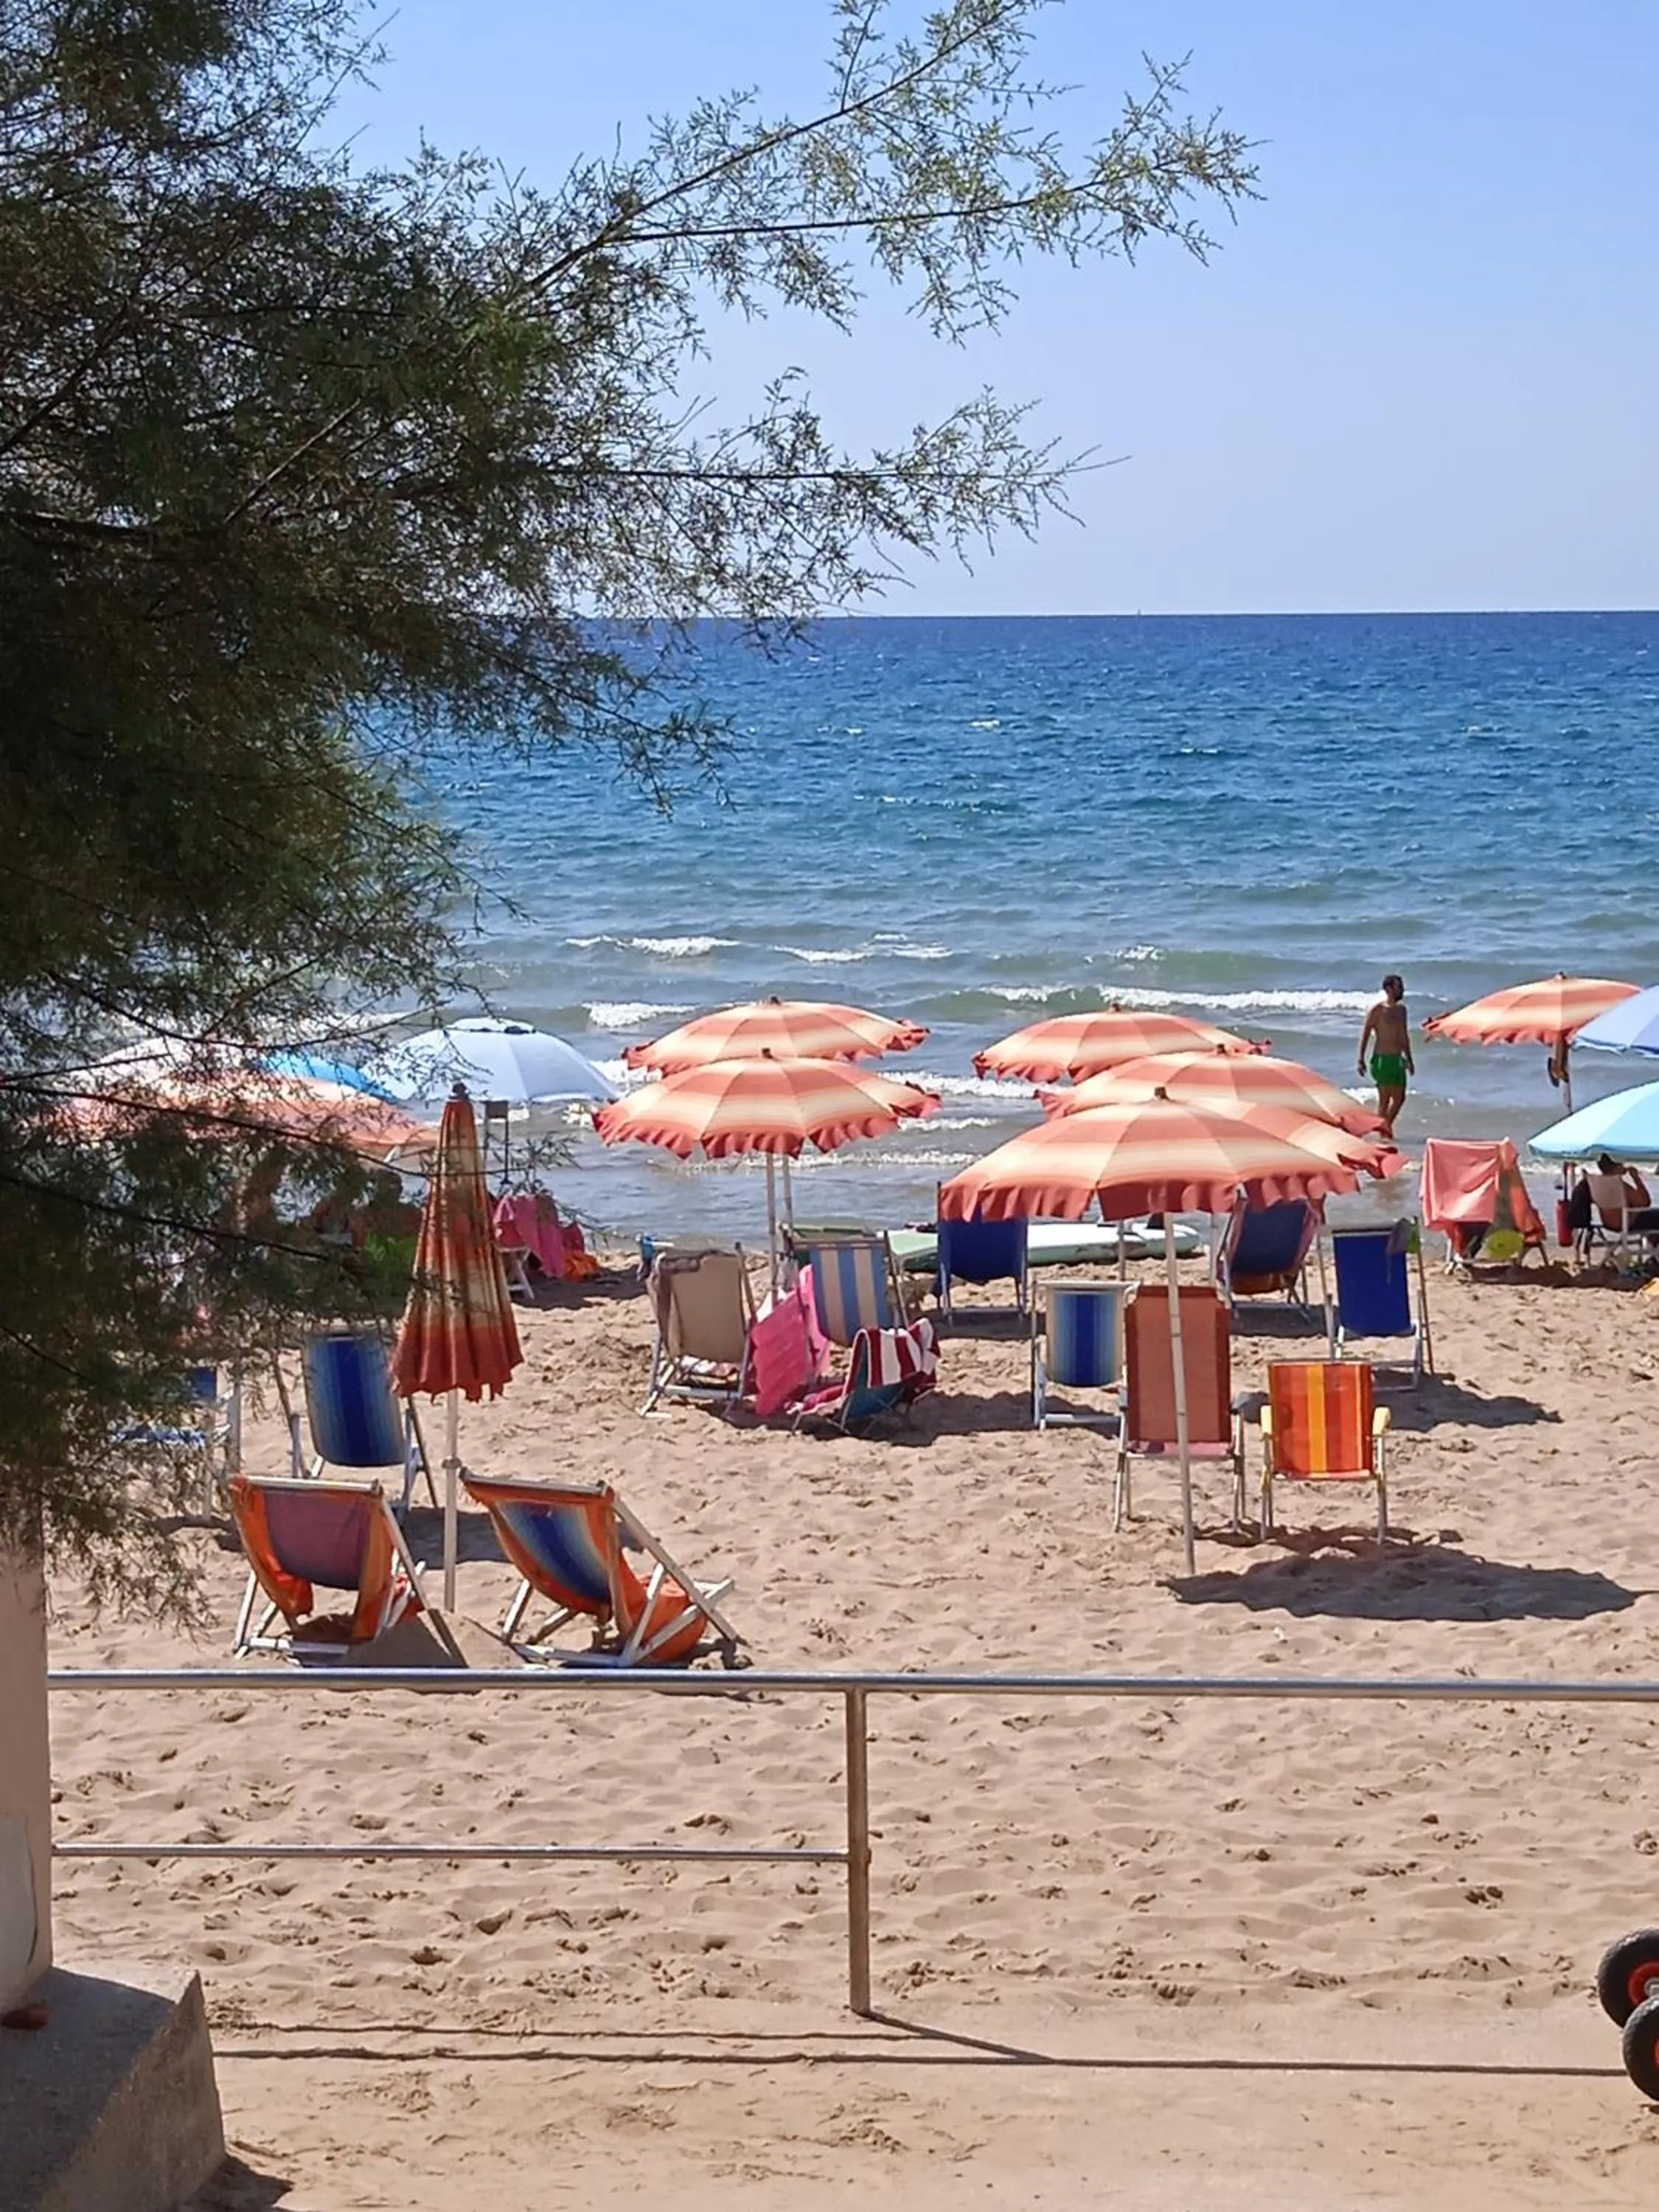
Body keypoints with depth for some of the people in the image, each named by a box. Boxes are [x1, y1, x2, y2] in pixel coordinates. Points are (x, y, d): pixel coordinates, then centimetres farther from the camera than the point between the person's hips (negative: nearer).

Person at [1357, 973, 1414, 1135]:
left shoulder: (1401, 1009, 13)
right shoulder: (1378, 1010, -8)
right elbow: (1365, 1034, -8)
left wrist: (1409, 1059, 22)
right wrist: (1361, 1059, -14)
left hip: (1397, 1059, 7)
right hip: (1382, 1059, -7)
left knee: (1400, 1098, 6)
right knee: (1385, 1098, -7)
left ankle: (1386, 1128, 18)